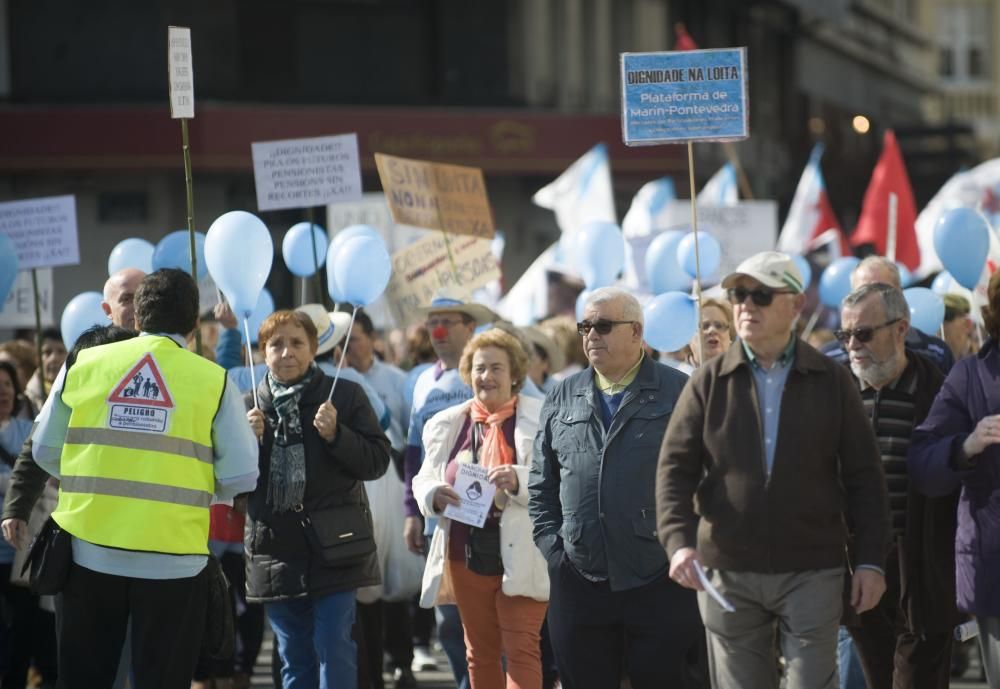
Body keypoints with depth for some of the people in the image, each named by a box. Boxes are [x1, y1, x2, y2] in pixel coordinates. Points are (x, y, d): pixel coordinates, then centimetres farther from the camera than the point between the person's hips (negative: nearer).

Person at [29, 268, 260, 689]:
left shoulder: (83, 366, 1)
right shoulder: (214, 382, -5)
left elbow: (46, 452, 6)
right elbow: (241, 477, -5)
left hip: (90, 551, 2)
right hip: (173, 558, -2)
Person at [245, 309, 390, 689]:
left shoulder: (345, 396, 0)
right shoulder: (250, 406, 8)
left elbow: (377, 461, -4)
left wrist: (335, 435, -18)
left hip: (334, 548, -3)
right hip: (276, 552, 3)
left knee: (334, 654, -8)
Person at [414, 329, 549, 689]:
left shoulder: (540, 417, -3)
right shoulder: (447, 424, 11)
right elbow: (423, 481, 15)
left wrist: (519, 480, -26)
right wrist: (434, 494, -8)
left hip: (520, 555, -5)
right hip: (466, 553, 5)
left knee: (521, 648, -9)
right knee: (480, 651, 12)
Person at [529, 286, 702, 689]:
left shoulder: (679, 393, 0)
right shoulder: (562, 399, 13)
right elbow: (541, 485, 16)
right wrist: (552, 545, 5)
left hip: (661, 581, -4)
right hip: (579, 579, 4)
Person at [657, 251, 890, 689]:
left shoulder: (832, 382, 4)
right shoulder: (708, 383, 5)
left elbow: (863, 476, 5)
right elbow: (675, 468, -1)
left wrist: (870, 559, -1)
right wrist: (679, 542, -17)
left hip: (812, 571, -1)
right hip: (727, 574, 1)